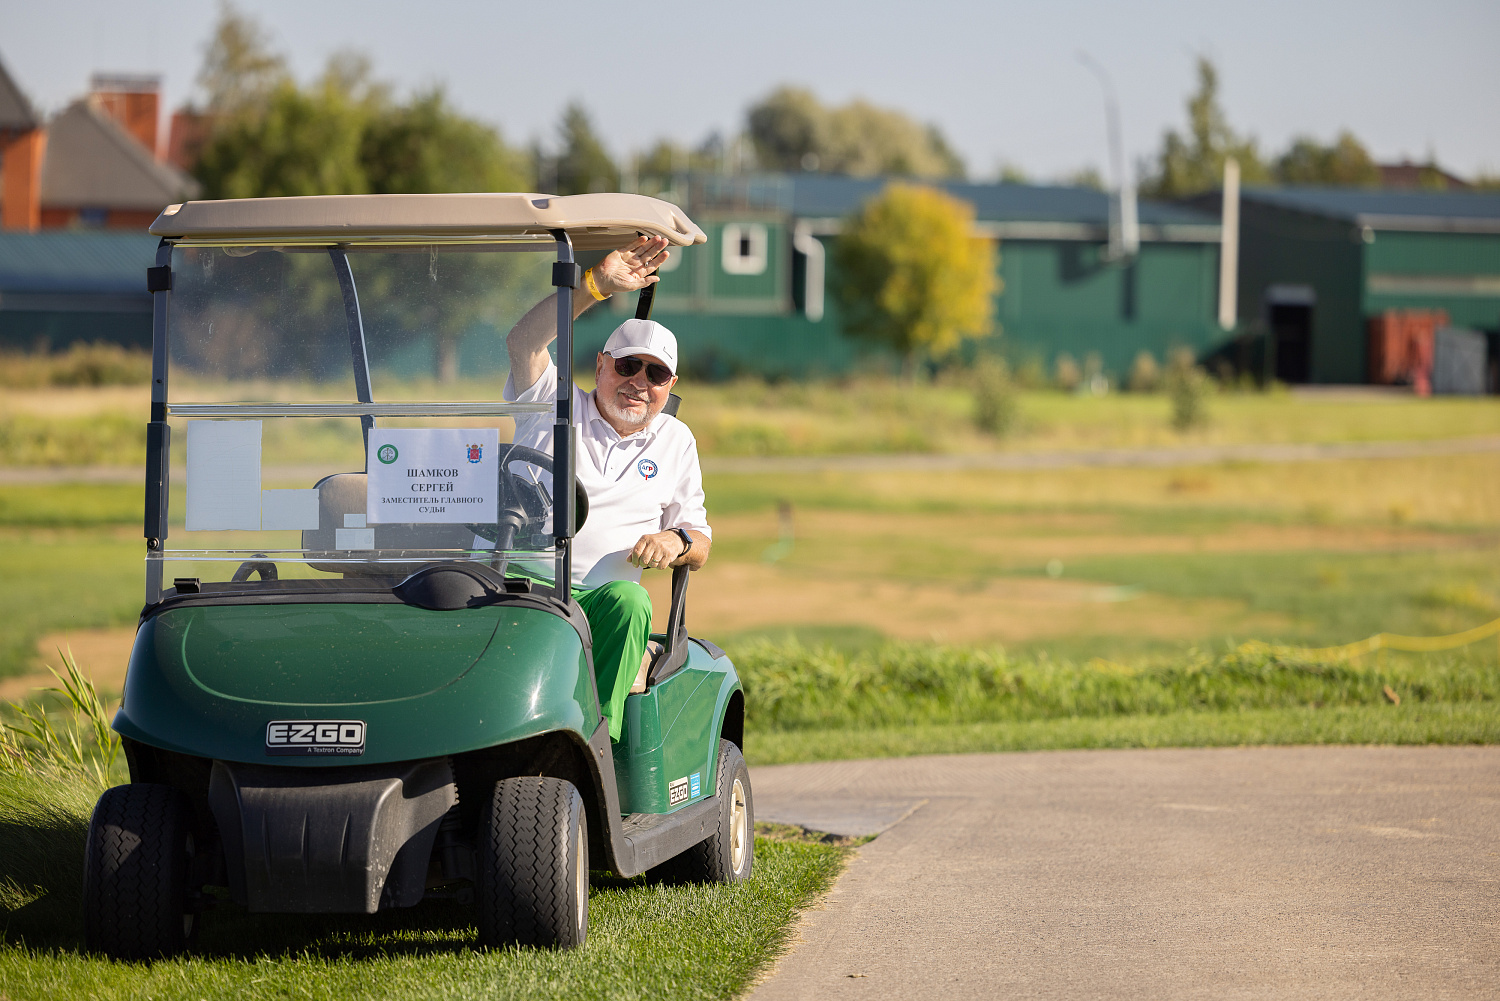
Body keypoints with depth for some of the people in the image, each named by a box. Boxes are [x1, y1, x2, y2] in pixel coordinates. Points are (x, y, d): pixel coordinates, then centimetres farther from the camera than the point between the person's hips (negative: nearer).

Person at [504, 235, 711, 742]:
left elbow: (699, 545, 22)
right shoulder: (553, 406, 15)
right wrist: (596, 285, -15)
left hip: (595, 602, 1)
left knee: (627, 600, -35)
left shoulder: (675, 443, 22)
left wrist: (677, 541, -3)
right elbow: (524, 340, -6)